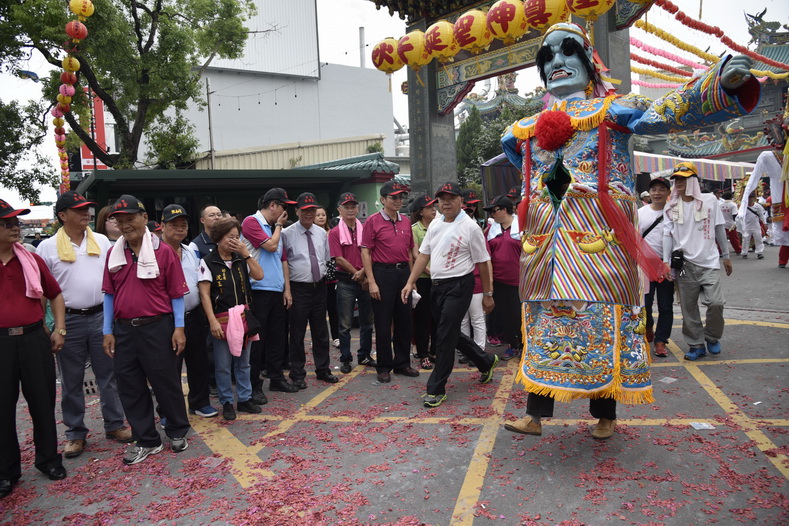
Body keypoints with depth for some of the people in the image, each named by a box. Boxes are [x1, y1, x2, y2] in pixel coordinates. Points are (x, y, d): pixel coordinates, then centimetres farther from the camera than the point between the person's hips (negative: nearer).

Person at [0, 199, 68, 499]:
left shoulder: (31, 260, 5)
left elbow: (55, 294, 14)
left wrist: (59, 329, 7)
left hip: (34, 338, 2)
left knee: (43, 400, 10)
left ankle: (48, 458, 27)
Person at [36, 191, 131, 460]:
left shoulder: (102, 242, 5)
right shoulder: (48, 247, -2)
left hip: (101, 317, 2)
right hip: (69, 321, -2)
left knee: (109, 375, 9)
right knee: (71, 381, 9)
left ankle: (114, 424, 22)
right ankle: (75, 433, 22)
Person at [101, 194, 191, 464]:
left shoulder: (163, 251, -8)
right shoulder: (113, 254, 6)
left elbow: (176, 293, -6)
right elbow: (109, 294, 9)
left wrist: (179, 327, -10)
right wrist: (108, 331, 6)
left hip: (157, 327, -5)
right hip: (124, 330, 5)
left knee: (166, 382, 7)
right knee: (130, 387, 11)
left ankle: (178, 432, 27)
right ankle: (146, 441, 26)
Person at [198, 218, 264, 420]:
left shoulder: (241, 259, 7)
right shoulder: (208, 262, -6)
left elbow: (259, 275, -5)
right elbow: (205, 294, -10)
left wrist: (246, 253, -8)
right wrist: (213, 321, -17)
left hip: (243, 317, 4)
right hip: (221, 318, -4)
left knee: (243, 362, 14)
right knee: (223, 365, 5)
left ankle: (245, 398, 26)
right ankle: (226, 403, 19)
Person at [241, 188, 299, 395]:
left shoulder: (275, 227, 17)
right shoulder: (251, 222, -6)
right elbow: (271, 246, -17)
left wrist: (286, 288, 12)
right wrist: (278, 225, -1)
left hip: (277, 291, 8)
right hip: (258, 291, -7)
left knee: (277, 337, 13)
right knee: (257, 339, -2)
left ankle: (276, 378, 25)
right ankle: (254, 385, 8)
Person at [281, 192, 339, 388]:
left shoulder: (321, 233, 8)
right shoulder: (287, 234, -8)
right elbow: (282, 263, -8)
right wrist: (286, 290, -12)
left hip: (319, 287, 5)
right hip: (299, 289, -5)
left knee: (321, 331, 14)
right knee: (297, 333, 4)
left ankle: (323, 370, 28)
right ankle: (297, 374, 18)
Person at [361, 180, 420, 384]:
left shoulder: (405, 221, 11)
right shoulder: (373, 221, -5)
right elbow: (365, 252, -8)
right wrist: (371, 281, -14)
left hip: (403, 272, 6)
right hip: (383, 272, -5)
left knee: (404, 320, 11)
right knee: (383, 323, 1)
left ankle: (402, 363, 25)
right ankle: (384, 367, 13)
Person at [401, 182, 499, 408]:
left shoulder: (470, 227, -9)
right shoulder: (435, 225, 10)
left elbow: (482, 262, -7)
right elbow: (424, 254, 12)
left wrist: (487, 294, -5)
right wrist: (410, 283, 5)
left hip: (458, 286, -7)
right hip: (437, 285, 7)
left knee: (445, 337, -7)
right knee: (451, 334, 16)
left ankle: (436, 389, 5)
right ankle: (485, 361, 39)